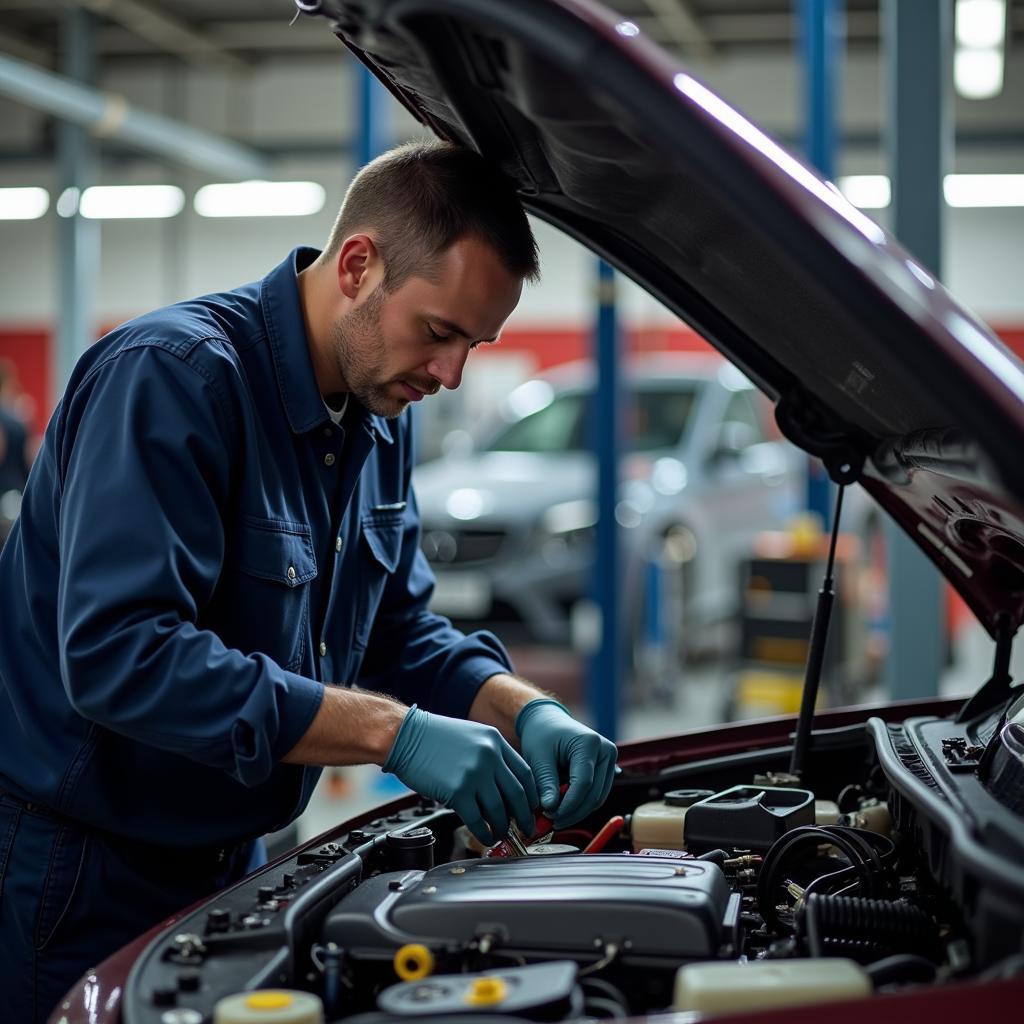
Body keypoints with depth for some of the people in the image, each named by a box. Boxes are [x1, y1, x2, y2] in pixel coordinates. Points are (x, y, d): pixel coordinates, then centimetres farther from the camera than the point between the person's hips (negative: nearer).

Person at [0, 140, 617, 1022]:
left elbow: (401, 633, 11)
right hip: (73, 874, -8)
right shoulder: (173, 376, -23)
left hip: (227, 862, 8)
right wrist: (395, 732, -34)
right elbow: (119, 652, -33)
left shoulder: (379, 417, 4)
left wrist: (526, 711, -10)